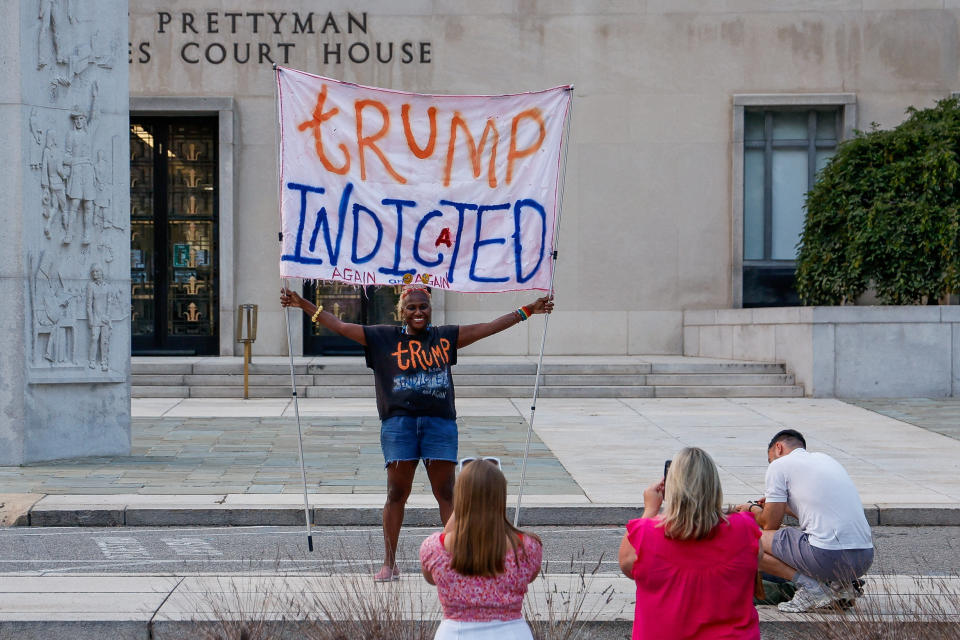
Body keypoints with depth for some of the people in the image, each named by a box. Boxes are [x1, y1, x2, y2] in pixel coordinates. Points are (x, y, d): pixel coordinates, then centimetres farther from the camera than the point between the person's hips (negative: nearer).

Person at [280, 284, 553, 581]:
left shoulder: (445, 337, 10)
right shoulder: (384, 338, 7)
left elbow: (489, 327, 14)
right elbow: (341, 326, 6)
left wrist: (527, 310, 12)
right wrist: (302, 304, 1)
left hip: (440, 423, 1)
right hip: (398, 423, -1)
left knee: (446, 492, 2)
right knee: (397, 493, 2)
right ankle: (389, 564, 9)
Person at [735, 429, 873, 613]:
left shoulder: (780, 465, 3)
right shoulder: (824, 458, 24)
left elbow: (770, 524, 6)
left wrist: (753, 509, 27)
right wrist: (782, 505, 44)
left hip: (830, 556, -8)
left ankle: (811, 586, -6)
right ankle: (841, 583, 11)